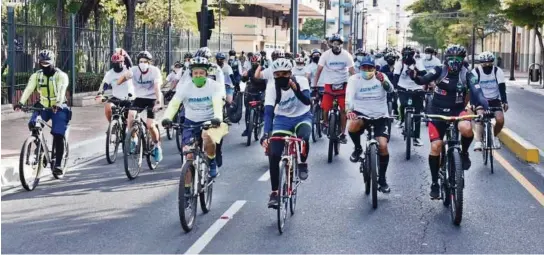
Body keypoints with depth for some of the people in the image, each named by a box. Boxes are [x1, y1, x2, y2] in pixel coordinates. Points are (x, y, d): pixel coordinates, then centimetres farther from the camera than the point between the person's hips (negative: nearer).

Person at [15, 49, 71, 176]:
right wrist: (20, 103, -33)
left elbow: (62, 90, -30)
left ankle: (58, 164, -6)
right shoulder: (36, 76, -3)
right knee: (32, 124, -21)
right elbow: (28, 89, -16)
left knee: (58, 136, -13)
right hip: (43, 107, 4)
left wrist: (58, 104, -48)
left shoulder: (61, 75, -14)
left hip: (58, 108, -4)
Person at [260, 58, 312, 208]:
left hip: (302, 117, -1)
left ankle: (303, 163, -2)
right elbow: (268, 112, -26)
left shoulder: (301, 82, -21)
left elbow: (307, 101, -34)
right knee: (273, 155, -12)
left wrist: (296, 90, -51)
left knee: (303, 138, -35)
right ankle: (274, 192, 2)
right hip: (282, 119, 1)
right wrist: (266, 134, -39)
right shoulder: (272, 88, -20)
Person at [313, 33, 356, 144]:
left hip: (343, 85, 0)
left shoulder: (346, 55, -8)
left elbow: (352, 71, -8)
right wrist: (314, 85, -17)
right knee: (325, 108, -10)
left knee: (343, 110, -4)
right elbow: (319, 70, -9)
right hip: (329, 84, 0)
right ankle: (325, 123, 22)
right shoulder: (326, 55, -9)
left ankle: (343, 134, 7)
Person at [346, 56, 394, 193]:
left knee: (383, 145, -15)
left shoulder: (381, 77, -5)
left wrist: (383, 81, -48)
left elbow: (390, 89, -24)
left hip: (380, 116, 0)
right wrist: (349, 111, -41)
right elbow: (349, 97, -19)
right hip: (361, 113, 0)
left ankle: (382, 179, 4)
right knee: (352, 126, -35)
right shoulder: (354, 79, -6)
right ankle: (358, 148, -3)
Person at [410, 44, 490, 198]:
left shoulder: (467, 75, -8)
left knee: (466, 128, -35)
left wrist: (483, 105, -42)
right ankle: (435, 183, 8)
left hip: (457, 111, -1)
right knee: (436, 146, -8)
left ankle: (464, 152, -2)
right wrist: (415, 77, -47)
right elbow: (424, 80, -23)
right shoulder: (439, 71, -8)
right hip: (438, 112, 1)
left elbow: (477, 92, -21)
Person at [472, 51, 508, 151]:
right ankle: (478, 141, -28)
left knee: (500, 120, -19)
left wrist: (504, 102, -33)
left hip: (495, 100, 1)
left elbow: (502, 87, -20)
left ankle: (494, 136, 11)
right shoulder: (476, 72, -15)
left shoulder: (498, 71, -13)